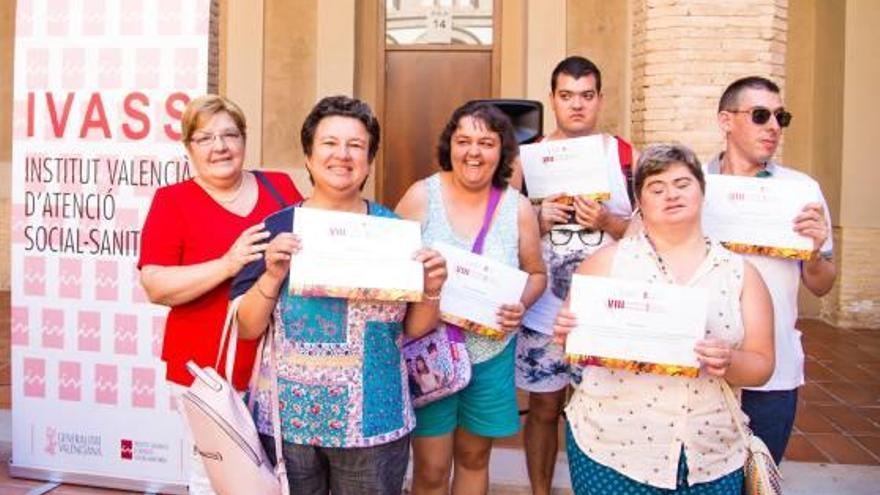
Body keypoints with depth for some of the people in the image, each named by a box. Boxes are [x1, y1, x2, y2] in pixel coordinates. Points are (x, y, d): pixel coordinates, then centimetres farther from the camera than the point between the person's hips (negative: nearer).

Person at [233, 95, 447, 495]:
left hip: (374, 422, 1)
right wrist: (273, 275, -18)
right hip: (286, 420, 0)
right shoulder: (277, 227, -4)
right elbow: (246, 328, -3)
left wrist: (431, 290, -15)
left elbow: (414, 329, 3)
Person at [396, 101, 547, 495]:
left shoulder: (518, 208, -3)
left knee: (474, 459, 20)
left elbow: (536, 273, 7)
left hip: (491, 355, 2)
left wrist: (521, 305, -12)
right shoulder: (420, 196, -8)